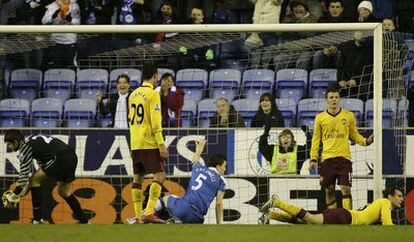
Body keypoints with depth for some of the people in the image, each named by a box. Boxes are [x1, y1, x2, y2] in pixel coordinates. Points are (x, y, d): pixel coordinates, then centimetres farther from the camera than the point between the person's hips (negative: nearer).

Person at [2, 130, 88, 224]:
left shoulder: (25, 147, -5)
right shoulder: (31, 140, 23)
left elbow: (24, 174, -5)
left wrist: (13, 196, 4)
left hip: (61, 158, -9)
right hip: (72, 156, 9)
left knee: (35, 180, 2)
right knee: (63, 191, 24)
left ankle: (37, 219, 2)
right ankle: (83, 220, 27)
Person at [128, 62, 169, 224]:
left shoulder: (133, 94, 14)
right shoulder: (153, 94, -8)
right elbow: (155, 122, -14)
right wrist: (161, 144, -14)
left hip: (135, 144, 7)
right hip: (149, 144, -7)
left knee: (137, 178, 8)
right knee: (159, 175, -6)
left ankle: (138, 216, 5)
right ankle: (149, 212, -18)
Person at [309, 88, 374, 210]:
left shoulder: (349, 115, 6)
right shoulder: (320, 118, 6)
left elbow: (354, 135, 13)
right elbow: (316, 139, 10)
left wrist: (366, 141, -6)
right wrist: (313, 158, 2)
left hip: (344, 158, -1)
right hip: (327, 159, 1)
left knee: (346, 189, -9)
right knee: (329, 190, 4)